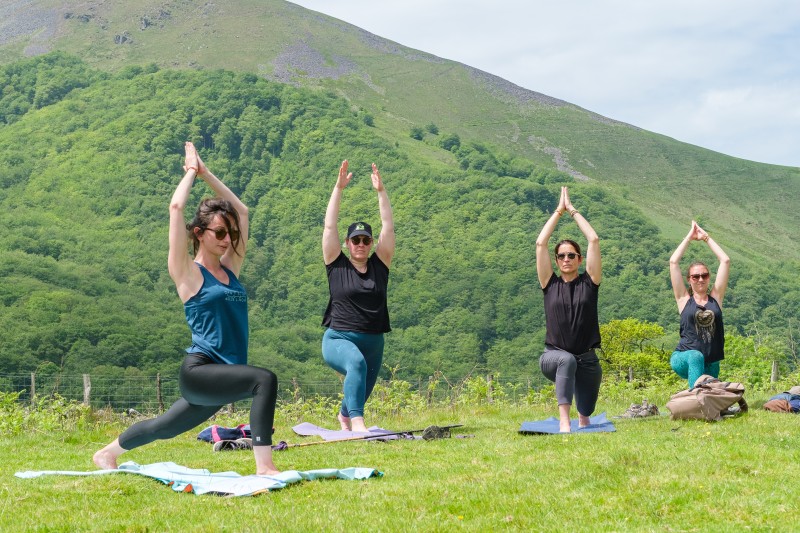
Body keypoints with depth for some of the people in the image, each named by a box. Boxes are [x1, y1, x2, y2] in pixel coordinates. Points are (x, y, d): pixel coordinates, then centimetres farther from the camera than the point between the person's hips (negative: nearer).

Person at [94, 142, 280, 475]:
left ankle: (107, 454, 42)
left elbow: (241, 210, 19)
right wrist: (191, 171, 4)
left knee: (163, 427, 20)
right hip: (199, 371, -7)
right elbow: (176, 207, -11)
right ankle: (264, 467, -33)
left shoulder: (230, 268, 12)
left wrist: (206, 173, 17)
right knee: (264, 379, -28)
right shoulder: (188, 273, -5)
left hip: (222, 376, 7)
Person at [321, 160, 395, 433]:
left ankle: (345, 416, 51)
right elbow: (329, 226, -3)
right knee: (357, 363, -38)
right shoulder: (337, 265, 2)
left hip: (373, 343, 4)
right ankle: (356, 421, -45)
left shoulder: (379, 265, 7)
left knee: (360, 394, 17)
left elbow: (388, 227, 2)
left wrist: (381, 191, -3)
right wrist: (339, 188, -7)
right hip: (339, 339, -4)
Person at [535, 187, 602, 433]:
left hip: (587, 359, 2)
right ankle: (564, 421, -40)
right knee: (567, 360, -39)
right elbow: (540, 244, -4)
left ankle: (581, 422, 50)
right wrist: (559, 211, 1)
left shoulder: (589, 283, 3)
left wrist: (573, 210, 2)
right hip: (553, 356, -2)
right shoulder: (550, 284, 3)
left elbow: (594, 240, -4)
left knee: (586, 416, 10)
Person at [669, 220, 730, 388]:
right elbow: (673, 262, 3)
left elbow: (725, 261, 7)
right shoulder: (684, 299, 6)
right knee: (696, 356, -36)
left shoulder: (716, 298, 10)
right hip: (684, 360, -4)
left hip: (711, 365, 4)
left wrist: (706, 238, 13)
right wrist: (689, 237, 11)